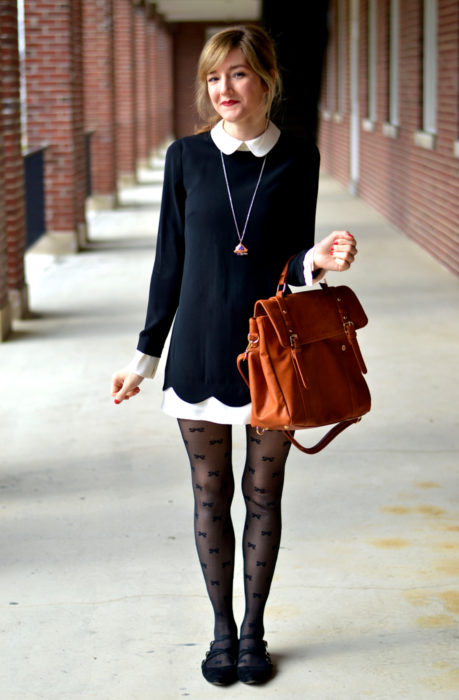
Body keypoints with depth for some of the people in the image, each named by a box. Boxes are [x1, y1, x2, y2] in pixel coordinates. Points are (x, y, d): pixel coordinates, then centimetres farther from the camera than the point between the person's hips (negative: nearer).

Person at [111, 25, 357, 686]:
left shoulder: (297, 159, -1)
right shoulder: (186, 157, 0)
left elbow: (294, 257, 4)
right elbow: (170, 260, 5)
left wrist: (316, 259, -20)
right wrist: (145, 354, 6)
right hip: (200, 351, 1)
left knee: (263, 493, 9)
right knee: (211, 494, 8)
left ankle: (254, 630, 25)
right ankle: (223, 630, 25)